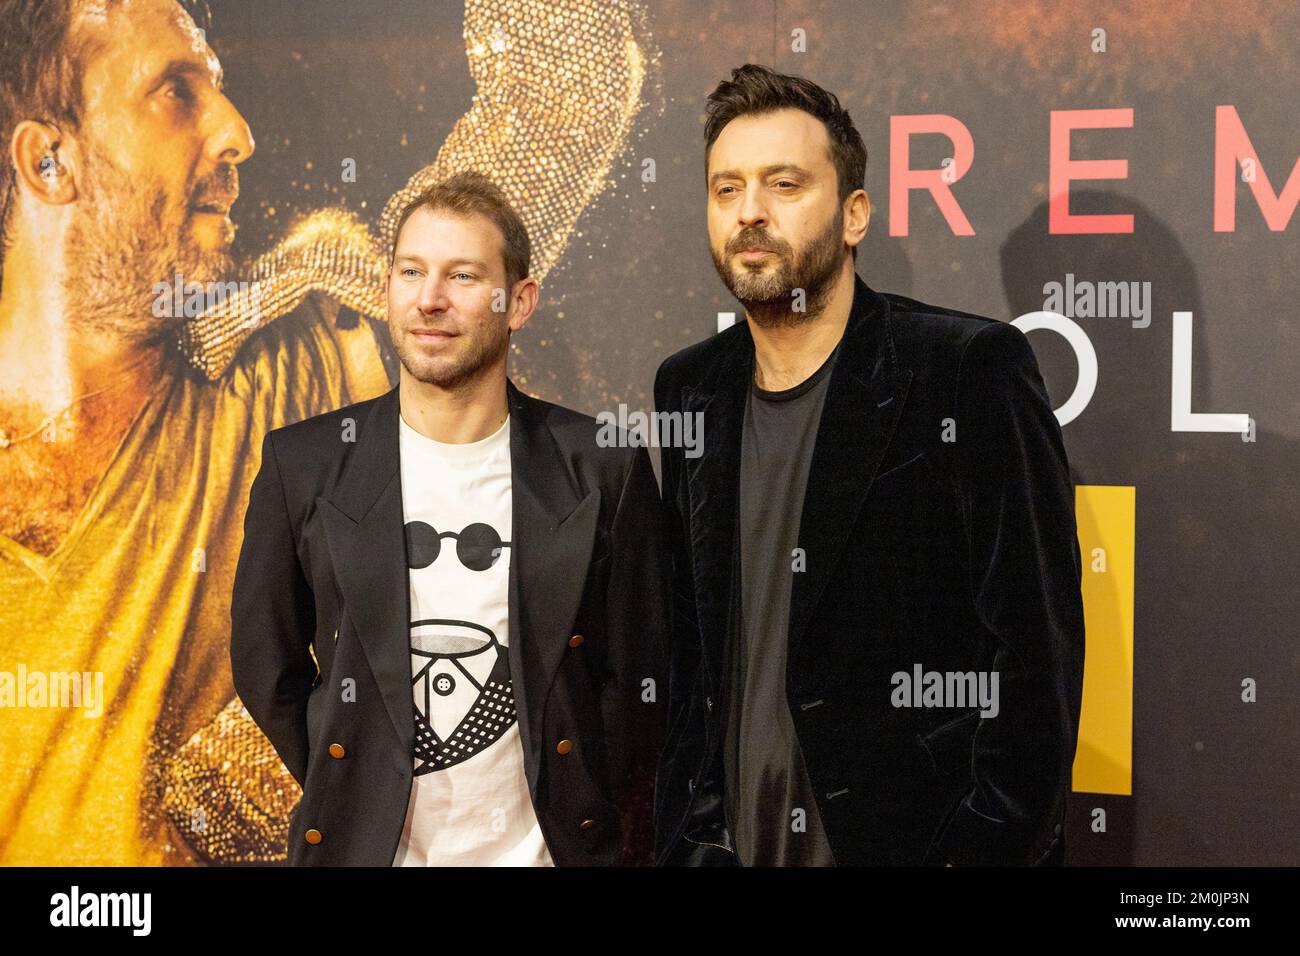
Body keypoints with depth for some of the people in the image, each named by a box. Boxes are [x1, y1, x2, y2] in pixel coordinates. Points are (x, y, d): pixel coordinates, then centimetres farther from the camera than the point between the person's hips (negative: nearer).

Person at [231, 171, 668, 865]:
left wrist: (583, 820, -2)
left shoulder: (601, 468, -7)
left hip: (541, 846, 0)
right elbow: (265, 664, 3)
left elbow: (639, 673, -1)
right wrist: (349, 794, 3)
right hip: (365, 844, 1)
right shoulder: (303, 464, -5)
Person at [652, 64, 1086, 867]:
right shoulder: (688, 389, 5)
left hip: (912, 839, -4)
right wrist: (691, 830, 2)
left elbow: (1037, 649, -13)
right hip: (729, 844, 5)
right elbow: (684, 637, 8)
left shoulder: (974, 369, -11)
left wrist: (981, 849, -16)